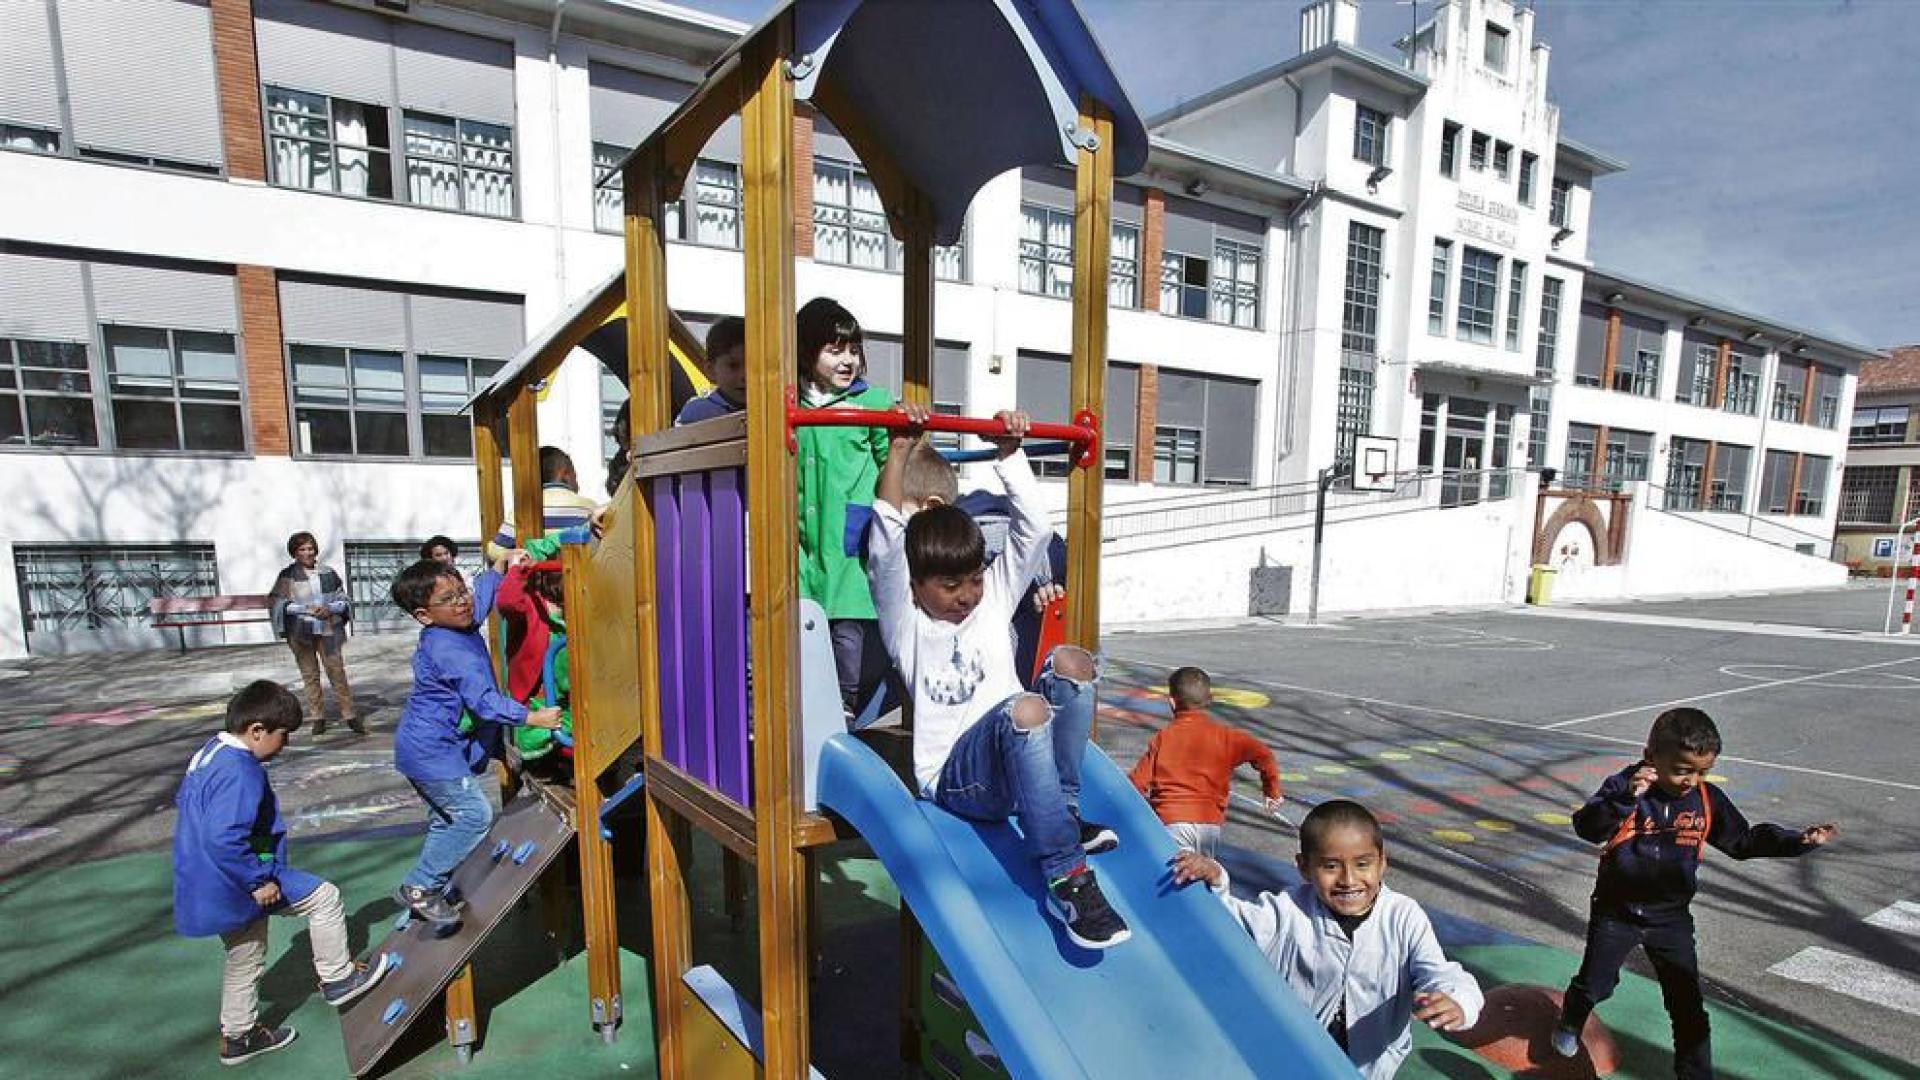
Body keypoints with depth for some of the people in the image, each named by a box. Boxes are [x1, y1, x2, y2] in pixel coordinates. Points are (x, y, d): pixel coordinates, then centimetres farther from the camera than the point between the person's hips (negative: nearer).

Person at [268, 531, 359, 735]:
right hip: (300, 632, 0)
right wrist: (306, 609, -15)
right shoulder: (287, 576, 2)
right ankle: (318, 718, 14)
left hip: (327, 630, 0)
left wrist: (329, 609, -11)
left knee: (337, 672, -4)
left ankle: (350, 715, 0)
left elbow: (342, 600, 8)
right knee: (310, 675, 6)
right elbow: (280, 604, -2)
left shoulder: (328, 573, 6)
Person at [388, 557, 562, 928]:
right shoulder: (448, 649, -26)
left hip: (428, 747, 10)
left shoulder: (459, 627, 2)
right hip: (432, 750, -10)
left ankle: (427, 888, 32)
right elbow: (484, 700, -29)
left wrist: (503, 563, 20)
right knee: (474, 814, -9)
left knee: (446, 819, 19)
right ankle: (419, 887, 3)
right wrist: (533, 718, -27)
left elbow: (482, 592, 23)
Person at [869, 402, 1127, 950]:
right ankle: (1066, 876, -31)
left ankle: (1063, 813, -12)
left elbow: (1033, 527, 8)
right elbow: (887, 539, -11)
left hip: (1018, 760, 5)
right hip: (955, 776, -5)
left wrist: (1010, 452, 3)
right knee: (1025, 709, -36)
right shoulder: (905, 620, 2)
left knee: (1071, 661, -19)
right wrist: (899, 447, -11)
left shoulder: (995, 598, 14)